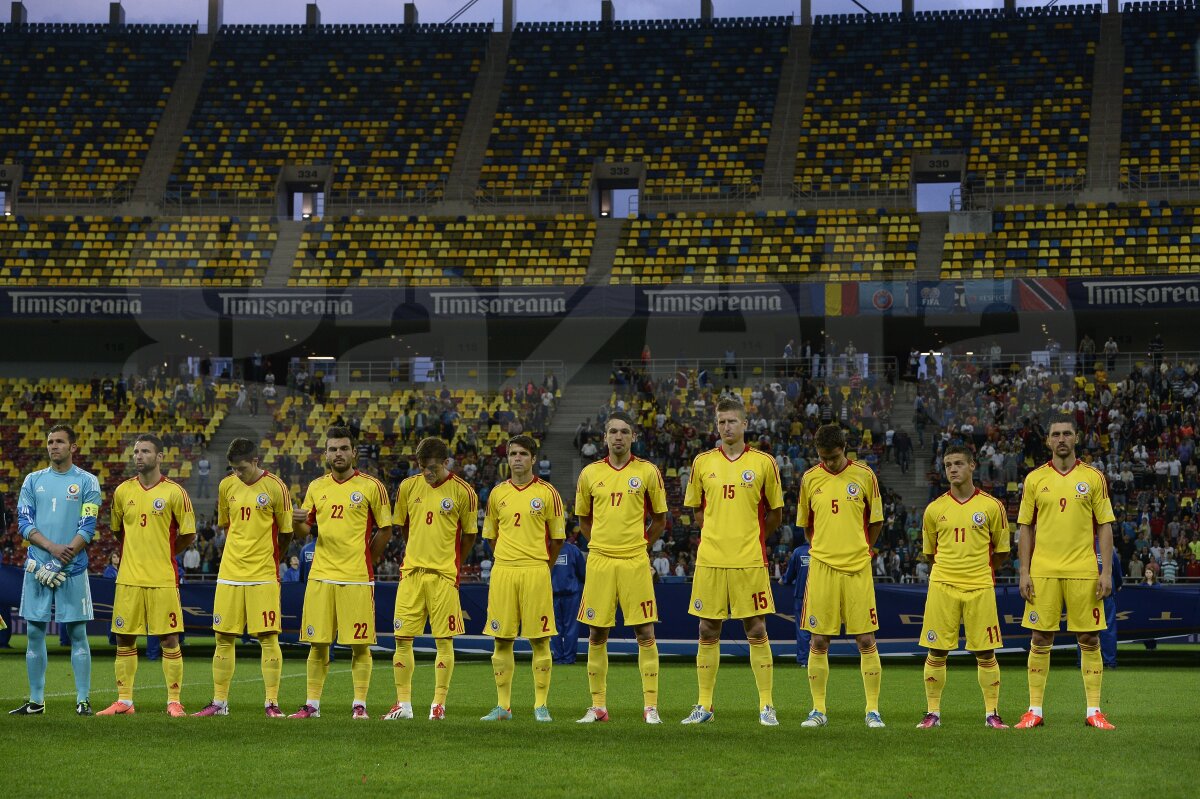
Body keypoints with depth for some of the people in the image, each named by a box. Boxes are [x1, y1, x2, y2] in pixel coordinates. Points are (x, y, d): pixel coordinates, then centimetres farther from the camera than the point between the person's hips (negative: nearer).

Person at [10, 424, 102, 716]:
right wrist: (52, 548, -13)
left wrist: (61, 561, -15)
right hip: (37, 566, 3)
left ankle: (82, 700, 1)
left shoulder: (87, 482, 2)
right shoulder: (33, 480, 11)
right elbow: (24, 523, 3)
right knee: (34, 632, 4)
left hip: (73, 569, -3)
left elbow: (87, 528, -5)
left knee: (77, 632, -2)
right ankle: (36, 701, 10)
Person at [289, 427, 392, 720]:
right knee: (317, 643, 4)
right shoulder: (316, 487, 11)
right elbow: (303, 530, 16)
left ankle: (359, 704, 6)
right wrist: (297, 522, -6)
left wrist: (365, 559, 0)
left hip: (357, 578, -3)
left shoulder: (371, 487, -1)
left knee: (360, 644, -2)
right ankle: (312, 704, 10)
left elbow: (385, 530, 4)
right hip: (320, 576, 3)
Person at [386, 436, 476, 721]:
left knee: (444, 640, -1)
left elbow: (469, 535, 6)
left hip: (444, 575, -3)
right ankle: (403, 703, 9)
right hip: (411, 572, 3)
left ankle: (439, 704, 5)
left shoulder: (462, 492, -4)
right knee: (402, 639, 1)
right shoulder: (408, 487, 5)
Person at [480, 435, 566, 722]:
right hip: (503, 572, 3)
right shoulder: (497, 493, 11)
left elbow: (557, 537, 8)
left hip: (536, 571, -2)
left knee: (539, 640, -3)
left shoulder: (547, 493, 3)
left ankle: (541, 706, 2)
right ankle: (503, 706, 8)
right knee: (502, 640, 2)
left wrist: (542, 564, 8)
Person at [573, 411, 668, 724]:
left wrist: (641, 543, 7)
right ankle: (598, 706, 12)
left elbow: (660, 518, 11)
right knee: (597, 634, 4)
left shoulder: (648, 472, 2)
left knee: (645, 633, -4)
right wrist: (603, 543, 11)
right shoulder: (590, 473, 6)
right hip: (599, 560, 2)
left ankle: (651, 706, 1)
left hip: (635, 562, -2)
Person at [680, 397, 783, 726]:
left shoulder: (763, 462, 2)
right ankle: (704, 706, 12)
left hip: (750, 561, -2)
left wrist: (749, 538, 10)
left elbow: (775, 514, 9)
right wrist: (719, 535, 8)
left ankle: (766, 705, 4)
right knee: (708, 632, 5)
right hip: (710, 560, 2)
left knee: (756, 631, -2)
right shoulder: (703, 462, 7)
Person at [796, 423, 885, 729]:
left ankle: (873, 710, 5)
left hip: (857, 569, -1)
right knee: (819, 642, 2)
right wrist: (825, 550, 9)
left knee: (866, 640, -2)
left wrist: (860, 551, 8)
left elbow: (876, 522, 9)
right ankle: (818, 710, 10)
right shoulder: (809, 479, 5)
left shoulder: (864, 475, 1)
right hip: (822, 567, 1)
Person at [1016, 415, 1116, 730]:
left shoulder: (1093, 478, 5)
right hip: (1043, 571, 0)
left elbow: (1105, 526, 5)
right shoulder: (1035, 479, 7)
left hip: (1083, 571, 0)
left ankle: (1094, 711, 8)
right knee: (1040, 640, 1)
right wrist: (1024, 572, 0)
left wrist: (1106, 571, -3)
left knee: (1089, 640, 1)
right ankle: (1035, 711, 7)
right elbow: (1026, 528, 8)